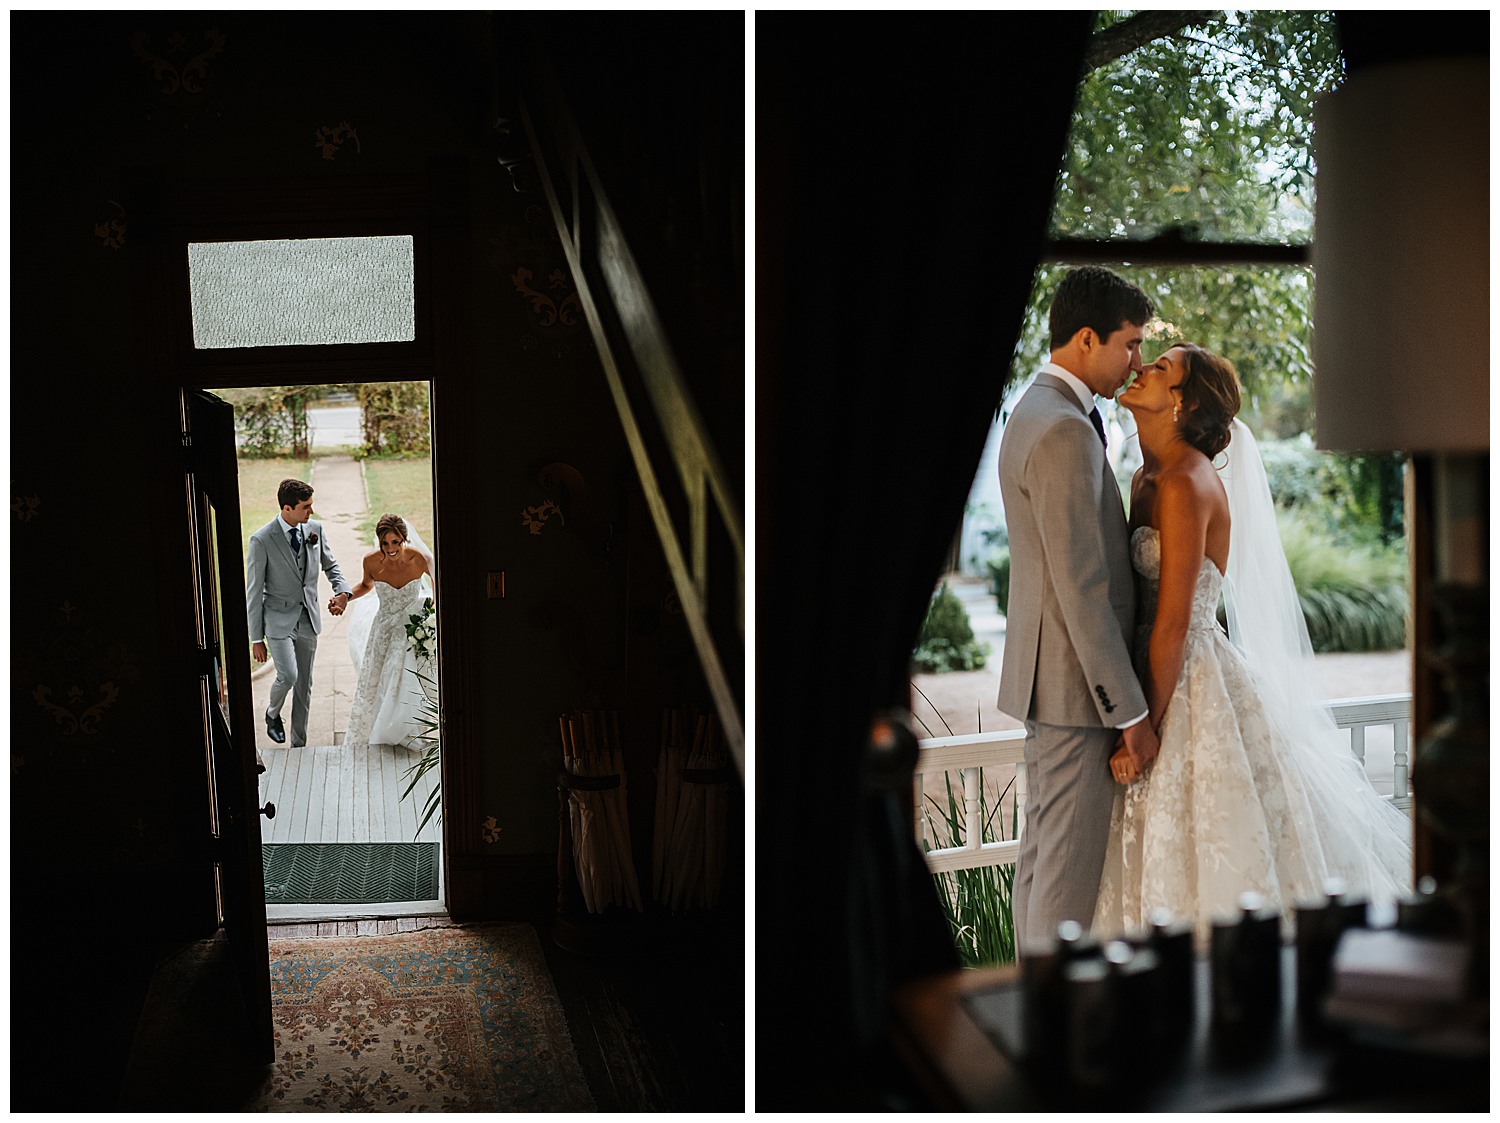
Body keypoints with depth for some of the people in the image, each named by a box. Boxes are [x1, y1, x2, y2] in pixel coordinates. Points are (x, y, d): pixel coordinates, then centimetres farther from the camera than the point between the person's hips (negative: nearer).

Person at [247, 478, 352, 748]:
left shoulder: (315, 528, -2)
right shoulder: (262, 540, -16)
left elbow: (330, 564, 14)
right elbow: (253, 592, -10)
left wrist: (342, 592, -7)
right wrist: (256, 638, -9)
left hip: (309, 618, 5)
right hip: (278, 618, -5)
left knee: (304, 684, 10)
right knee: (288, 675, -18)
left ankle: (299, 744, 24)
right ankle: (273, 713, 16)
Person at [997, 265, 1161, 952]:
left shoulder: (1033, 412, 14)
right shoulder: (1066, 431, -19)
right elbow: (1081, 587, -22)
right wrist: (1129, 712, -18)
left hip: (1046, 678, 11)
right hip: (1077, 686, -10)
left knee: (1042, 855, 16)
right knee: (1070, 868, -2)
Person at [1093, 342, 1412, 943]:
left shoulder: (1186, 483, -17)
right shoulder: (1148, 479, 11)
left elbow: (1174, 622, -20)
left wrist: (1145, 727, -17)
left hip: (1193, 689, -9)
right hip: (1170, 680, 9)